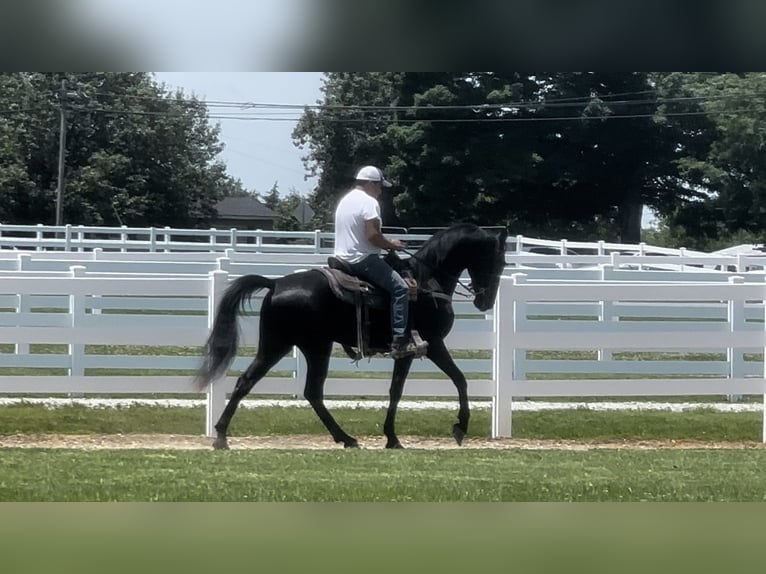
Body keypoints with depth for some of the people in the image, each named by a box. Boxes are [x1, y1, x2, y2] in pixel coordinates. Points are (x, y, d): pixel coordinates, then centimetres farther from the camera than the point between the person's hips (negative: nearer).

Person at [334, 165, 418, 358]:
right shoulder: (369, 202, -13)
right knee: (400, 288, -10)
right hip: (362, 260, -10)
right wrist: (391, 244, -6)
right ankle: (399, 341, -19)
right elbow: (372, 236, -23)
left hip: (342, 259, 10)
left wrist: (385, 243, 19)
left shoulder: (345, 200, 16)